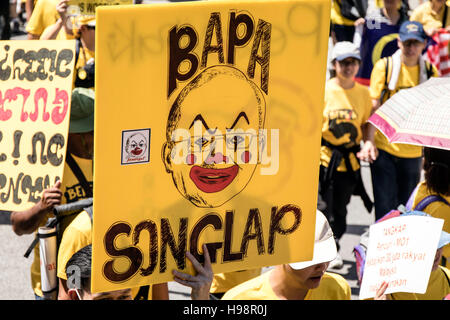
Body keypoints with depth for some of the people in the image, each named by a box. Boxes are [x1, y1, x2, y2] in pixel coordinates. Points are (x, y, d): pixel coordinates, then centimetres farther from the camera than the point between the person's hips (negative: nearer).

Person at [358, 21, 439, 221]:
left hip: (413, 150, 2)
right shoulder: (384, 67, -3)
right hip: (383, 148, -2)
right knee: (385, 207, -3)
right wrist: (369, 141, -14)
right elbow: (373, 107, -5)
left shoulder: (430, 71, 3)